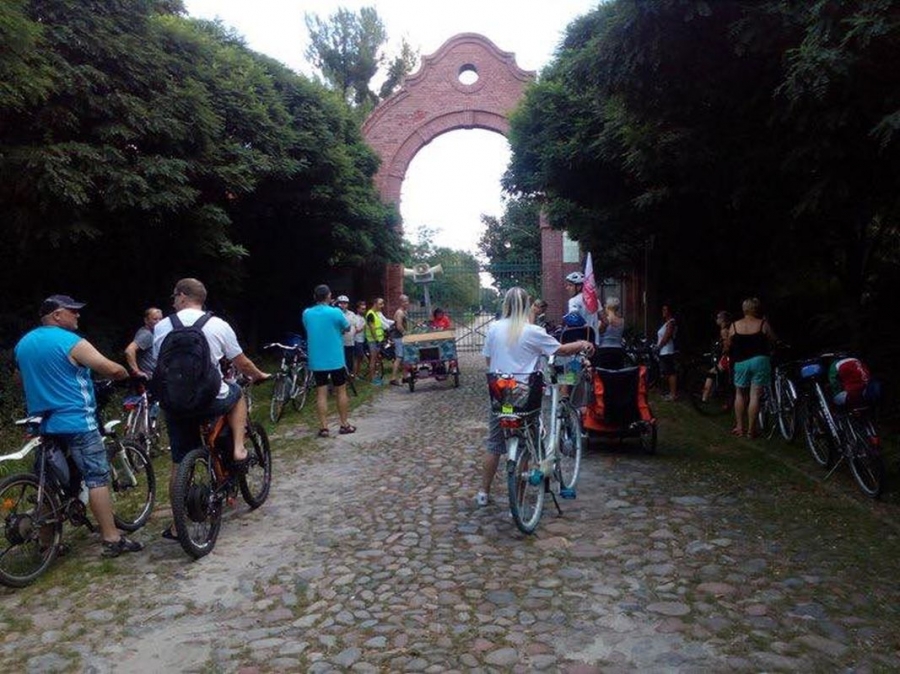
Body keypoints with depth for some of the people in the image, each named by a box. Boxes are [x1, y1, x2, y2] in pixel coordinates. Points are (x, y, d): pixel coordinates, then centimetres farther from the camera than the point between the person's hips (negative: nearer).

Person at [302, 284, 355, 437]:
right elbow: (347, 328, 4)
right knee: (341, 391, 9)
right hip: (336, 360, -3)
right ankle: (344, 425, 14)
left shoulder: (306, 314, 0)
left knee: (321, 393, 6)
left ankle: (323, 428, 6)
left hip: (316, 361, 3)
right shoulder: (335, 312, -12)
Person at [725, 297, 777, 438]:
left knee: (740, 394, 16)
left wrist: (731, 356, 25)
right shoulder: (763, 324, -4)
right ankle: (751, 430, 0)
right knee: (755, 395, -1)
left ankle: (739, 427, 14)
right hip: (760, 361, -2)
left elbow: (728, 346, 5)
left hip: (741, 363, 2)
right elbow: (772, 341, 5)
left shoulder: (735, 325, 1)